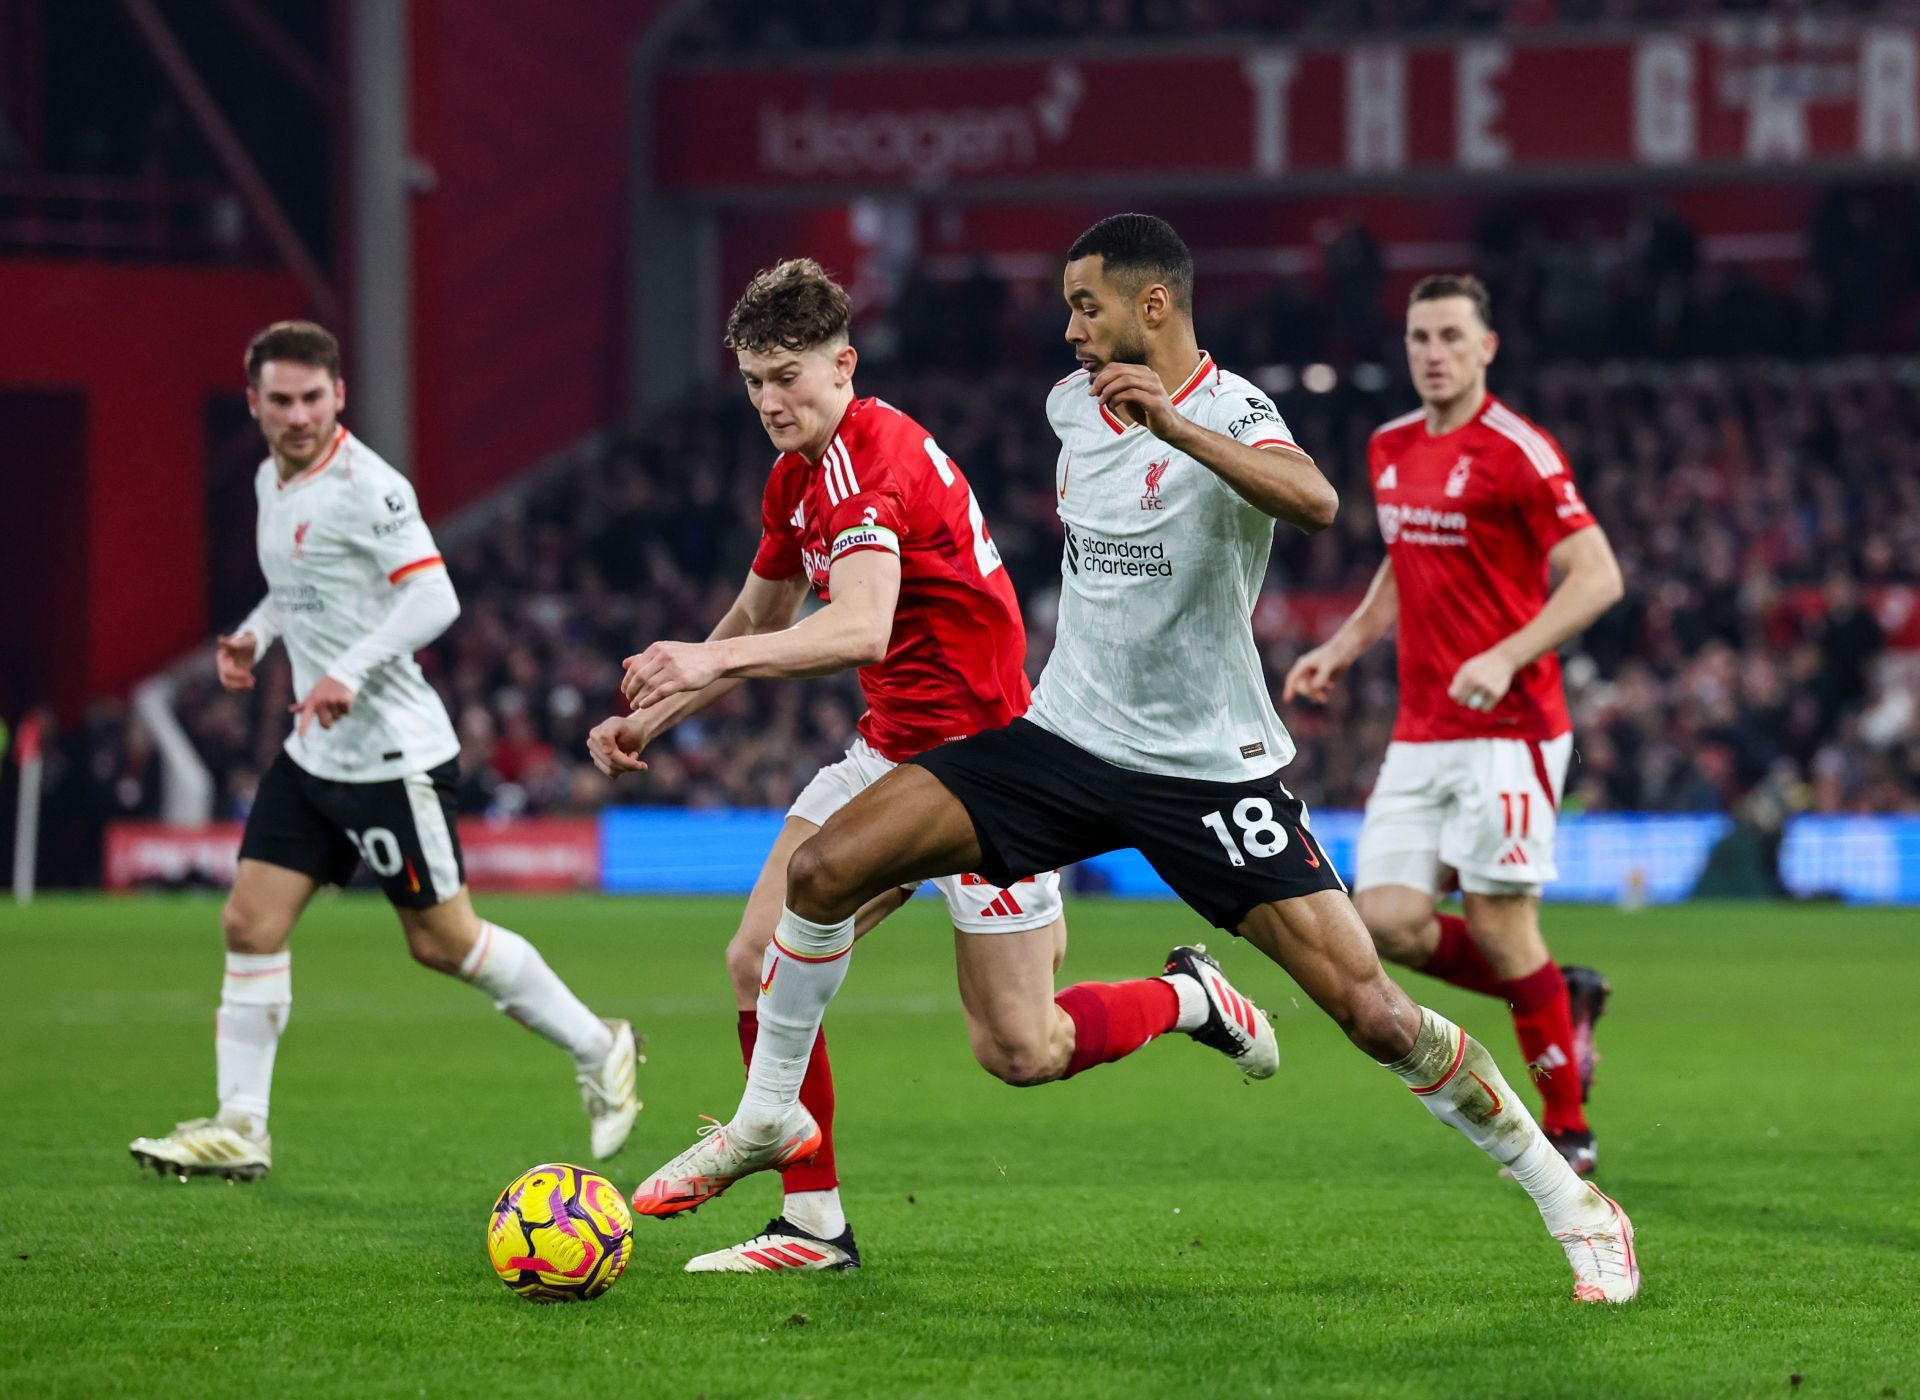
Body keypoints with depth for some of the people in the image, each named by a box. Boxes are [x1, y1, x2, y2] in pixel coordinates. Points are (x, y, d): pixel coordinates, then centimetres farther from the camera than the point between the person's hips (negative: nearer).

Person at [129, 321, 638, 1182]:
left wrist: (350, 671, -31)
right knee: (250, 925, 1)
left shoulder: (366, 486, -16)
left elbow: (434, 599, -23)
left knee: (442, 941, 0)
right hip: (313, 755, 8)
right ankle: (240, 1128, 5)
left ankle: (597, 1052, 17)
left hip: (390, 752, -8)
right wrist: (255, 634, 9)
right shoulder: (272, 482, 11)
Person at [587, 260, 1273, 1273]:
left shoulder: (868, 457, -22)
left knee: (1017, 1051, -5)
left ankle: (1191, 996, 22)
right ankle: (814, 1224, 2)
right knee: (760, 962, -4)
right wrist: (651, 718, 16)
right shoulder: (797, 475, 9)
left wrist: (714, 659, -47)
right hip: (891, 753, 9)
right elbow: (758, 621, 24)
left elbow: (861, 627, -38)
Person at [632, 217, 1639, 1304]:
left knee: (1371, 1010, -12)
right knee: (826, 867, -8)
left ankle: (1570, 1200, 5)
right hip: (1069, 734, 6)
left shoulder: (1230, 412, -17)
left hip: (1213, 767, -6)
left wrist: (1177, 425, -51)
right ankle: (767, 1119, 12)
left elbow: (1314, 503, -40)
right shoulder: (1073, 403, 5)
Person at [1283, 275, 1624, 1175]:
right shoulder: (1391, 450, 12)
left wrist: (1507, 658, -24)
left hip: (1507, 729, -7)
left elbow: (1597, 576, -14)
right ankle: (1562, 999, 19)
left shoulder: (1516, 452, -11)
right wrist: (1344, 645, 18)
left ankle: (1567, 1129, 9)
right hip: (1419, 734, 7)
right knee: (1387, 920, -4)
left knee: (1499, 927, -6)